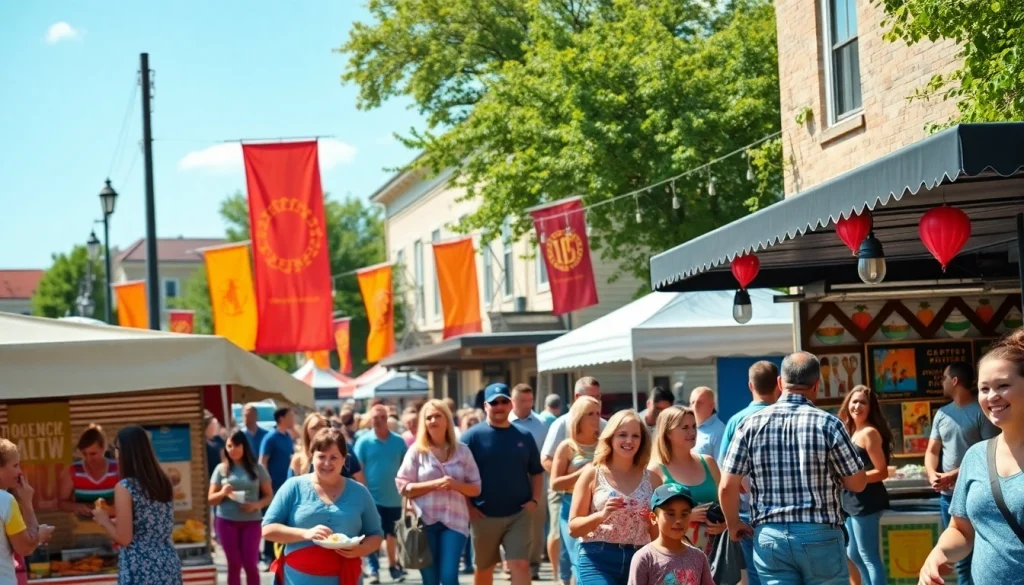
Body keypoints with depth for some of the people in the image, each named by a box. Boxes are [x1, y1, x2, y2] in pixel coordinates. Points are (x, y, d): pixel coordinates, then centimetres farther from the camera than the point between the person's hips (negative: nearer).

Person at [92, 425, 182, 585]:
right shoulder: (164, 483, 8)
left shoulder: (125, 487, -12)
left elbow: (124, 538, -13)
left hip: (140, 569, -6)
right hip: (168, 565, 6)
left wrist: (104, 520, 5)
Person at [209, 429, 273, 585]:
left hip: (251, 521, -1)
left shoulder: (257, 468, 2)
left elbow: (269, 496, 4)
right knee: (234, 564, 2)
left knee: (250, 564, -3)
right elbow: (211, 499, 6)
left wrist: (256, 505, -15)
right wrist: (222, 493, -16)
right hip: (227, 521, 1)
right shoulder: (221, 469, 4)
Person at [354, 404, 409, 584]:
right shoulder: (363, 442, -6)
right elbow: (358, 471, -5)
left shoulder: (398, 441, 0)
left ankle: (393, 565, 29)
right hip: (372, 497, -2)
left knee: (392, 534, 16)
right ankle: (373, 569, 13)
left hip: (393, 498, 2)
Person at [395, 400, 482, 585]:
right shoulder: (416, 451, 3)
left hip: (454, 521, 0)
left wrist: (456, 485, -12)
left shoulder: (462, 451, 8)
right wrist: (435, 484, -13)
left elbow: (476, 488, 9)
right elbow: (403, 487, -2)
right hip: (425, 522, 0)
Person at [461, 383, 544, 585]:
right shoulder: (473, 436, -4)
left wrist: (534, 500, 1)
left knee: (520, 565, -8)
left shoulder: (523, 436, 5)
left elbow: (536, 471, 14)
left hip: (519, 514, 1)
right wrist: (468, 506, -9)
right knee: (484, 568, 12)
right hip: (484, 515, -1)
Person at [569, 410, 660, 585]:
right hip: (597, 559, -4)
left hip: (638, 560, 4)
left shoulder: (651, 478, 9)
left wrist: (654, 522, -3)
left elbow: (659, 534, 17)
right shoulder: (592, 474, 2)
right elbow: (573, 527, -2)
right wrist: (601, 515, -16)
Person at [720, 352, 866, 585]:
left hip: (769, 536, 2)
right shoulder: (828, 424, -7)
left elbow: (727, 486, -2)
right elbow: (858, 483, 0)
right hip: (820, 535, -2)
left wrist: (734, 525, 15)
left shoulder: (752, 424, -1)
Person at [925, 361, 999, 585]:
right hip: (948, 494, 6)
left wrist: (955, 474, -17)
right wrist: (932, 474, -8)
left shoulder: (981, 411, -7)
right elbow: (932, 450, 14)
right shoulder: (942, 414, 12)